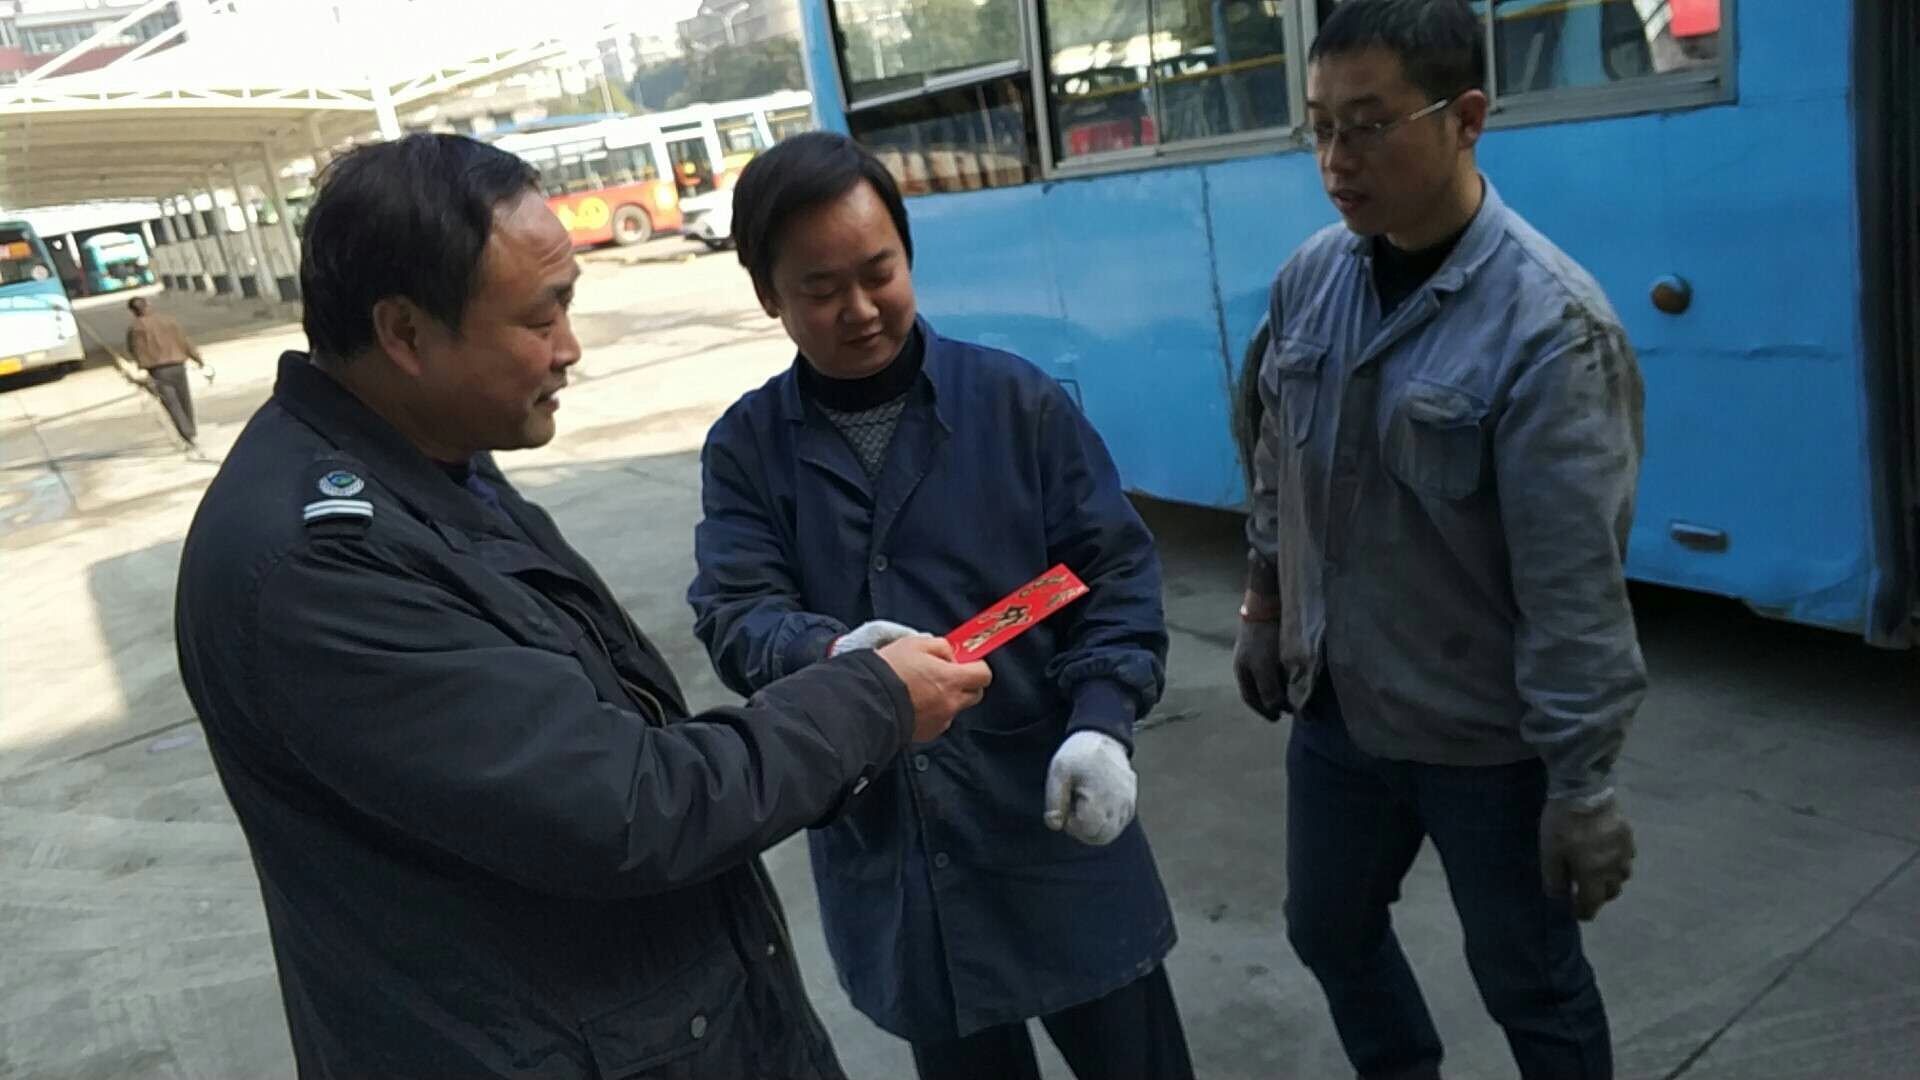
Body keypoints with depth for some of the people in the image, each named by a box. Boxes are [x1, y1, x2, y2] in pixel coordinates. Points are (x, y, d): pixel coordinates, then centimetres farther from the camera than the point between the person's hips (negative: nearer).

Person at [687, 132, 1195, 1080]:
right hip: (883, 849, 1)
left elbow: (1114, 571, -3)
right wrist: (831, 655, -31)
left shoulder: (1018, 401, -4)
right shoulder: (746, 447, 0)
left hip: (1052, 823, -1)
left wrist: (1102, 722, -18)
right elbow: (735, 614, -9)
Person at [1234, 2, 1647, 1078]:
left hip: (1486, 734, -6)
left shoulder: (1548, 324, -22)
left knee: (1528, 982, 15)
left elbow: (1575, 583, -22)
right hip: (1336, 703, 6)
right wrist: (1265, 604, 15)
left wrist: (1583, 780, -19)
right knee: (1328, 927, 23)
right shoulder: (1311, 277, -2)